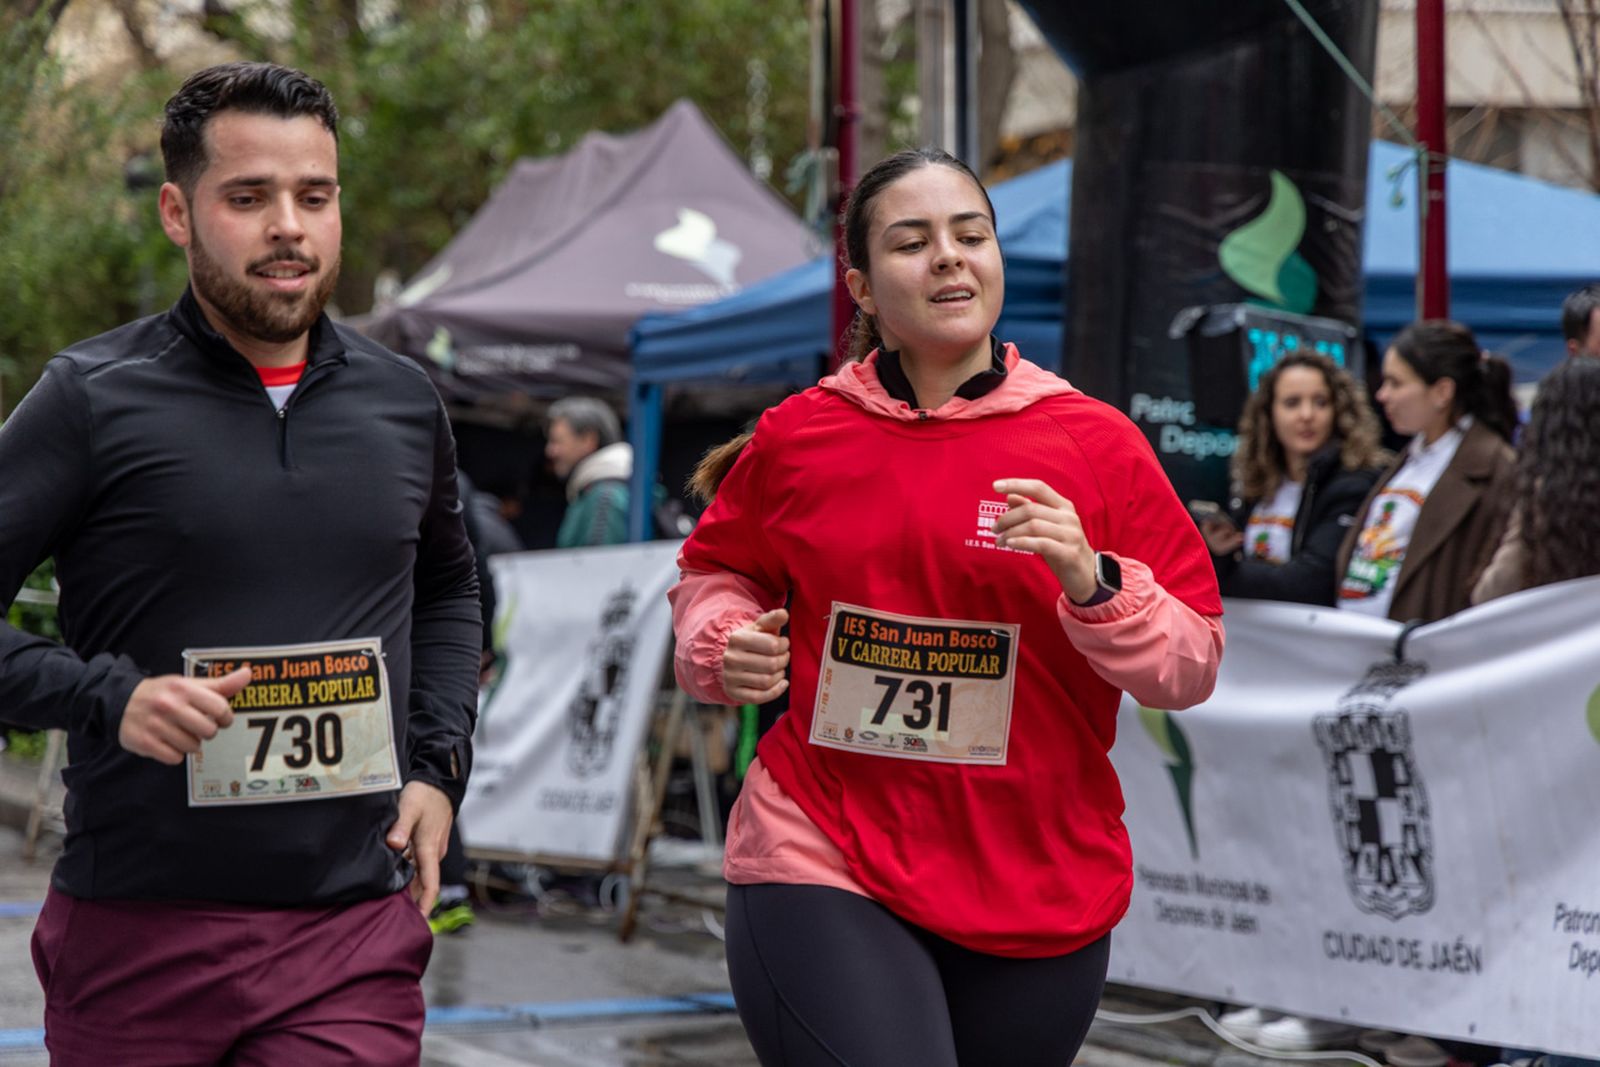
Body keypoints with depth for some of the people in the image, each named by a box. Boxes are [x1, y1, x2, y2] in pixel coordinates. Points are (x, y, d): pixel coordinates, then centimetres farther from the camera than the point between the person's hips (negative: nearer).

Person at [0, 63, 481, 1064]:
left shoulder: (404, 402, 11)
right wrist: (107, 696, -18)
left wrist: (440, 765, 14)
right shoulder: (93, 399, -3)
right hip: (138, 933, -2)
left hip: (356, 937, 3)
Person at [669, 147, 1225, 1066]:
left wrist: (1091, 582, -18)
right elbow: (716, 571, 22)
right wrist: (723, 646, 1)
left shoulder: (1098, 444, 0)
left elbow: (1192, 664, 0)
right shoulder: (796, 438, 3)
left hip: (1043, 902, 2)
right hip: (823, 873, -1)